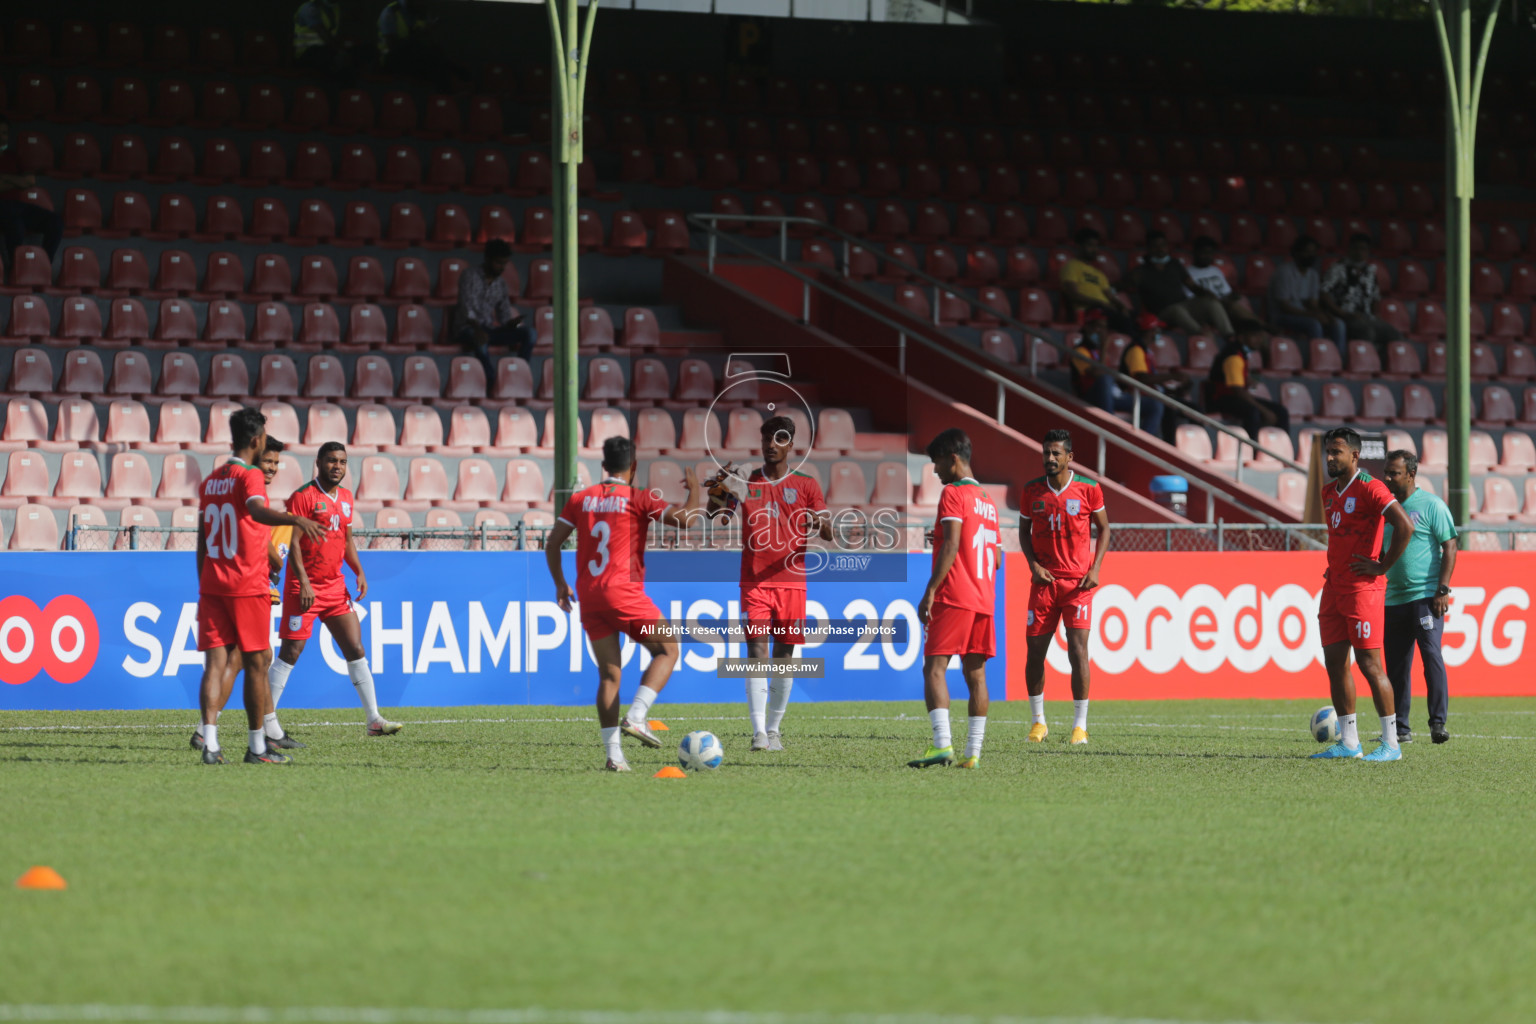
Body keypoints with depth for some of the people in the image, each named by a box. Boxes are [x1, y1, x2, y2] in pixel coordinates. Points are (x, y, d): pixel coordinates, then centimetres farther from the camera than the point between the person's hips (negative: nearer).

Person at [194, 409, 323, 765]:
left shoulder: (210, 481, 14)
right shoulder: (249, 476, -8)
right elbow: (256, 510, -31)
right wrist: (294, 519, -47)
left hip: (211, 586, 6)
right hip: (247, 586, -6)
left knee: (215, 662, -1)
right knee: (256, 663, 4)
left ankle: (210, 742, -15)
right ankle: (257, 747, 8)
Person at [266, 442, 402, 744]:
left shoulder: (345, 498, 12)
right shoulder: (304, 497, -10)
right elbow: (293, 542, -14)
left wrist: (359, 572, 9)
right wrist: (303, 583, -22)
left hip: (335, 585, 7)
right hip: (305, 587, -7)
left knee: (355, 649, 3)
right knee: (291, 651, -5)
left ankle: (374, 719, 4)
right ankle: (267, 717, 3)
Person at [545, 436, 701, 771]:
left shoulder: (581, 500, 11)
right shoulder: (637, 499, -4)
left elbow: (552, 542, 10)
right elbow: (684, 519, -12)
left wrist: (560, 584, 22)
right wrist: (694, 490, 8)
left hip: (588, 598, 5)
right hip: (623, 593, -5)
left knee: (609, 674, 8)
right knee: (667, 650, 9)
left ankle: (613, 753, 0)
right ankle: (636, 717, -10)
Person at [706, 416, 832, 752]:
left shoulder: (806, 485, 7)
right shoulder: (745, 484, 8)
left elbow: (829, 533, 1)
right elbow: (716, 518, 0)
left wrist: (819, 523, -23)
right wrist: (718, 493, -20)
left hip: (791, 581, 1)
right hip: (754, 581, -1)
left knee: (784, 655, 3)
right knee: (757, 651, -12)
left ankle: (774, 729, 14)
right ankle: (758, 732, -17)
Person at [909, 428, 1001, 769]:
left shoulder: (953, 494, -5)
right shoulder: (987, 500, 19)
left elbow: (951, 546, -17)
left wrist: (930, 591, -18)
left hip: (953, 597, -8)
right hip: (983, 600, 8)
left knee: (934, 668, -10)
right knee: (975, 674, 7)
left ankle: (942, 744, -24)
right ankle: (973, 751, 3)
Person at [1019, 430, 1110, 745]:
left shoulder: (1088, 489, -2)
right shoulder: (1032, 490, 4)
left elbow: (1104, 529, 7)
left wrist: (1095, 569, -4)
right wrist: (1033, 564, -2)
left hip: (1078, 583, -2)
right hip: (1044, 579, 2)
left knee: (1078, 650, -9)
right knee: (1035, 651, 3)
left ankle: (1080, 725, -4)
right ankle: (1038, 722, 17)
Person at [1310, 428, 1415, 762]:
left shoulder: (1369, 488, -13)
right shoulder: (1329, 492, 14)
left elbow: (1405, 526, -22)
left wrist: (1383, 566, -16)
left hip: (1363, 587, -9)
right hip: (1334, 587, 9)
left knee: (1369, 663, -8)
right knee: (1335, 663, 7)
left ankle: (1390, 744, -3)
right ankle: (1348, 742, 12)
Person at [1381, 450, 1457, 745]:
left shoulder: (1431, 505, -3)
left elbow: (1450, 547, -6)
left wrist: (1442, 590, -14)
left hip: (1426, 596, -6)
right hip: (1393, 597, 6)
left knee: (1431, 654, -15)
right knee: (1396, 664, 5)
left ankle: (1438, 722, -13)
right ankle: (1400, 728, 11)